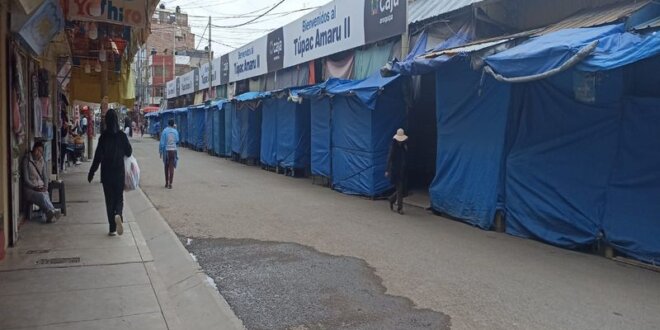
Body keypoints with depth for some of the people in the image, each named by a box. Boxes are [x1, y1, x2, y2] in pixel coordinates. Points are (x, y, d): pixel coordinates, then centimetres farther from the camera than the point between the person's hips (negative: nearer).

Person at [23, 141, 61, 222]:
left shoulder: (42, 161, 14)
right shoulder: (27, 160, -1)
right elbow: (26, 179, -5)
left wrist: (45, 187, -4)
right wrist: (35, 187, -16)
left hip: (41, 187, 3)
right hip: (30, 188, -3)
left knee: (46, 195, -33)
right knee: (42, 196, -36)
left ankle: (50, 214, -57)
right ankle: (52, 211, -61)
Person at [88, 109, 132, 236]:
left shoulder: (103, 136, -7)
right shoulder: (122, 135, -6)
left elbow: (98, 156, -7)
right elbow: (129, 152, 0)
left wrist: (91, 172, -1)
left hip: (106, 173, 0)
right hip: (119, 172, 0)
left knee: (109, 199, 8)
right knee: (119, 197, 13)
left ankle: (112, 228, 9)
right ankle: (118, 214, -18)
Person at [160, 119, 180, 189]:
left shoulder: (164, 131, -4)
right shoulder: (175, 131, 2)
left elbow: (162, 142, -5)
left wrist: (161, 152, 3)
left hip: (166, 150, 0)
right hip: (173, 150, 0)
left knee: (166, 167, 14)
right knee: (171, 168, -2)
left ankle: (166, 183, 20)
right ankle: (170, 184, -9)